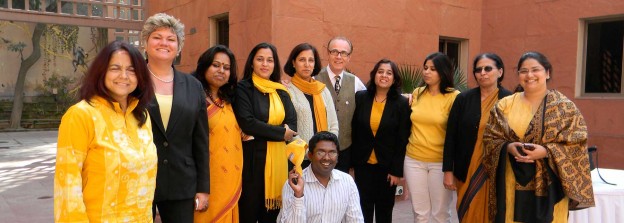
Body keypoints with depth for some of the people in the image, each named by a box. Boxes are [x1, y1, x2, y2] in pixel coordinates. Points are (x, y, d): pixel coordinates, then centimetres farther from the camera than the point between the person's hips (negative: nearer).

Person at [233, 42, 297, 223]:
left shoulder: (281, 92, 13)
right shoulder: (243, 89, -2)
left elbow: (292, 124, 3)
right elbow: (247, 123, -14)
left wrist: (261, 132, -12)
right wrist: (280, 132, -10)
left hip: (279, 158, 4)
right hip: (252, 157, -4)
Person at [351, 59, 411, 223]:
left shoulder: (402, 103, -6)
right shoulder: (360, 97, -2)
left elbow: (402, 140, -6)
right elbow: (353, 132, 1)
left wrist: (397, 170, -7)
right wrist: (351, 162, 0)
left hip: (387, 166, -1)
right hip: (362, 164, 1)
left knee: (384, 209, 14)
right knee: (363, 209, 5)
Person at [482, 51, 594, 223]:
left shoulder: (565, 107, 0)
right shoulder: (504, 105, 7)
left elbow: (577, 144, -5)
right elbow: (489, 138, 5)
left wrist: (546, 151, -19)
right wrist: (508, 147, -14)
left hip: (547, 186, -2)